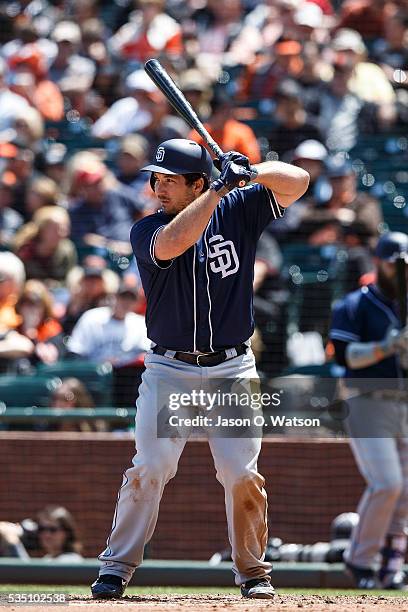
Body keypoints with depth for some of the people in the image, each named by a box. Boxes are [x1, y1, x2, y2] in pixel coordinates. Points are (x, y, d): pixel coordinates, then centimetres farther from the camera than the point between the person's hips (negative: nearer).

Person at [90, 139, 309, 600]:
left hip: (232, 370, 1)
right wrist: (222, 185, -28)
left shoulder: (237, 211, 2)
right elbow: (173, 243, -28)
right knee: (149, 467, -11)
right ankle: (117, 566, -3)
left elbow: (297, 181, -2)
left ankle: (252, 570, 12)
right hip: (169, 370, -1)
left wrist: (251, 173, -20)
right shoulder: (146, 231, -5)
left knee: (242, 475, -3)